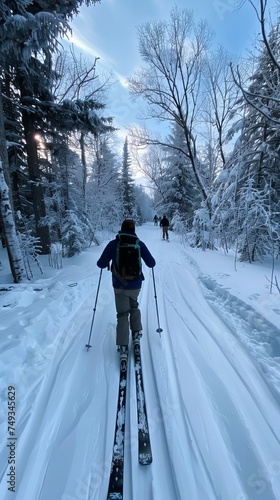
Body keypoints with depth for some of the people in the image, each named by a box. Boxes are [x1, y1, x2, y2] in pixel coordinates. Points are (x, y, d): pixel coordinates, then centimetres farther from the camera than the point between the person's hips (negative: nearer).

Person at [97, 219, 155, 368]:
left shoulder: (113, 244, -7)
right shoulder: (139, 244, -6)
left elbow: (101, 264, -7)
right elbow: (151, 263, -4)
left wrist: (106, 263, 15)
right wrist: (148, 260, 18)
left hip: (119, 285, -1)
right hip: (135, 284, 1)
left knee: (122, 314, 10)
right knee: (134, 307, 29)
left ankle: (123, 348, 5)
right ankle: (136, 334, 31)